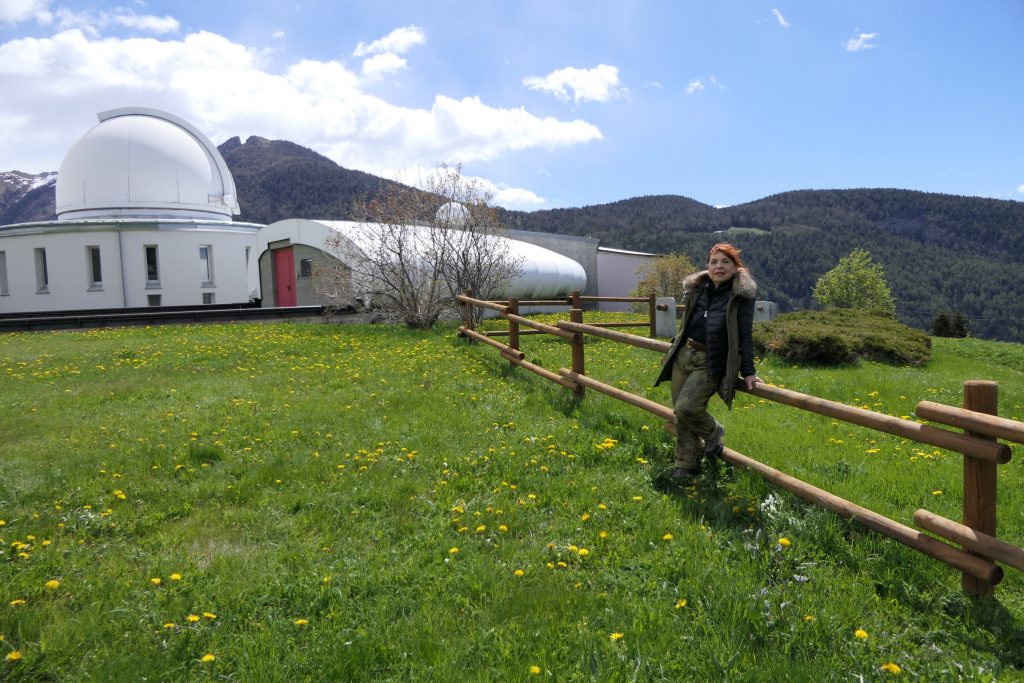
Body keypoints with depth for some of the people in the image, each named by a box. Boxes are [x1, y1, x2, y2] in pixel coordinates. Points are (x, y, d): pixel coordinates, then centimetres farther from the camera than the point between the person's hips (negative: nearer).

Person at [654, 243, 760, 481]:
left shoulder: (741, 294, -7)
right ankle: (686, 466, 20)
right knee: (679, 414, 6)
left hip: (709, 363, -5)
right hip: (683, 356, 6)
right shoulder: (696, 288, 7)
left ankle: (713, 432, 13)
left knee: (687, 407, -20)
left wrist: (748, 372, -11)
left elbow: (745, 334, -9)